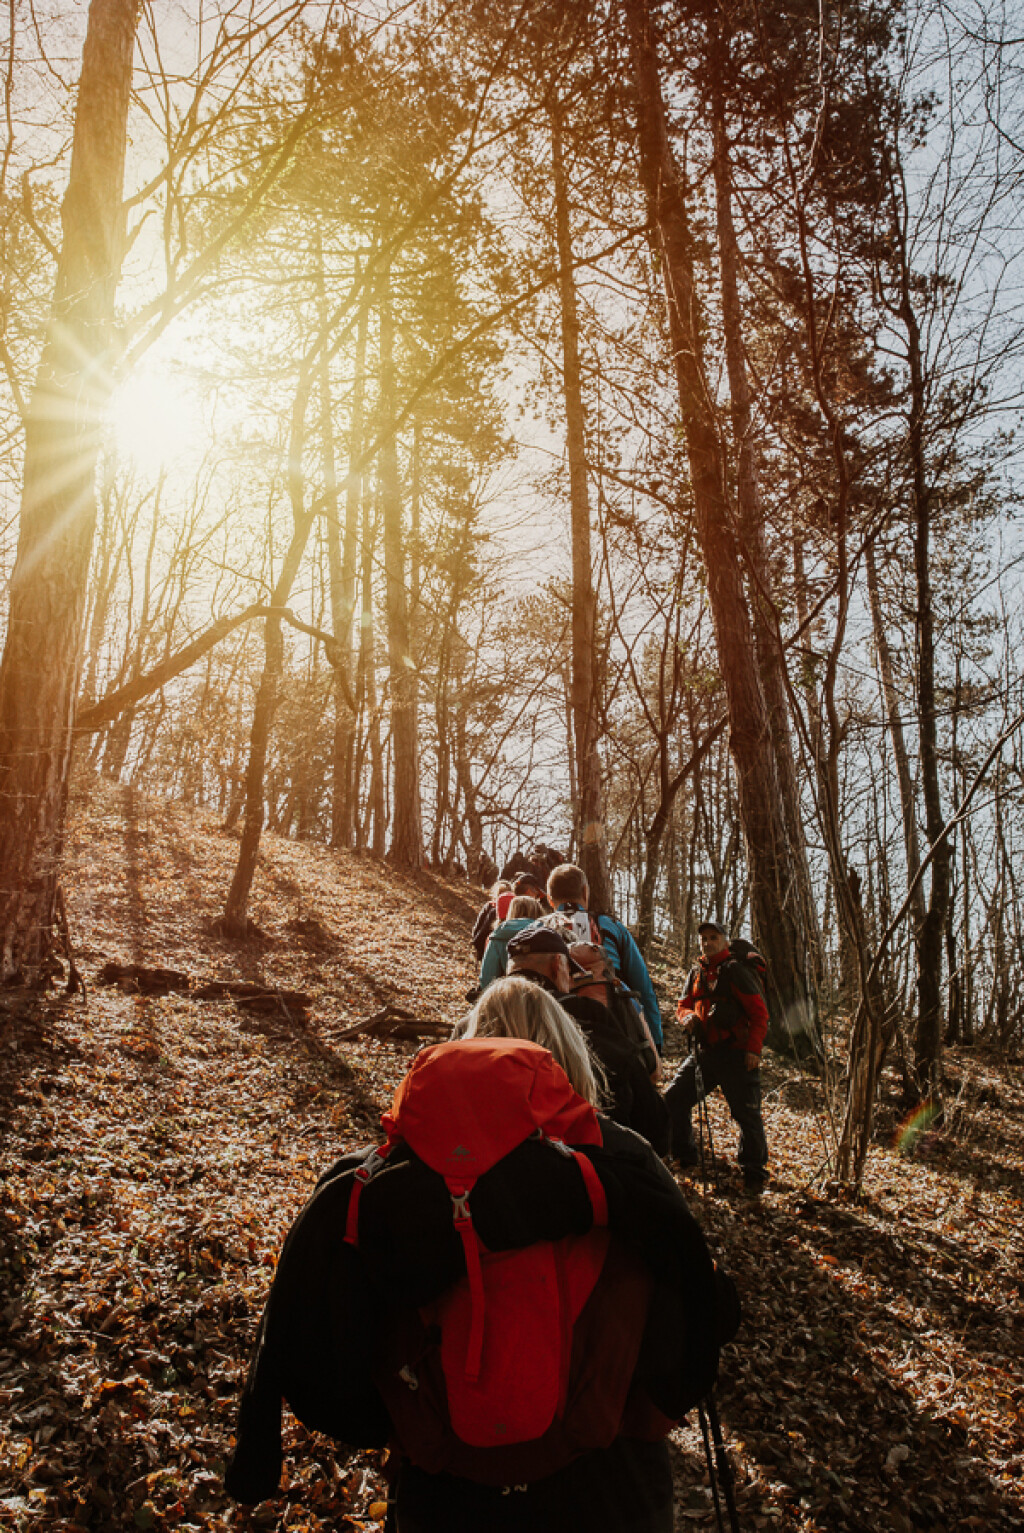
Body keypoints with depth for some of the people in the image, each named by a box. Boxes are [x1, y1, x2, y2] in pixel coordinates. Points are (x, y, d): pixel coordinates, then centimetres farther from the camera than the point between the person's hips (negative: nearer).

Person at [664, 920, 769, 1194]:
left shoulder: (736, 971, -8)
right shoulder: (696, 972, 12)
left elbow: (759, 1012, -10)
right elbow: (683, 1004, 17)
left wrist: (754, 1048, -18)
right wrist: (687, 1016, -7)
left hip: (736, 1054, -7)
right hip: (704, 1052, 7)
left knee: (747, 1114, -2)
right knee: (674, 1099, 8)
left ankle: (754, 1174, 14)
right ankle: (685, 1155, 26)